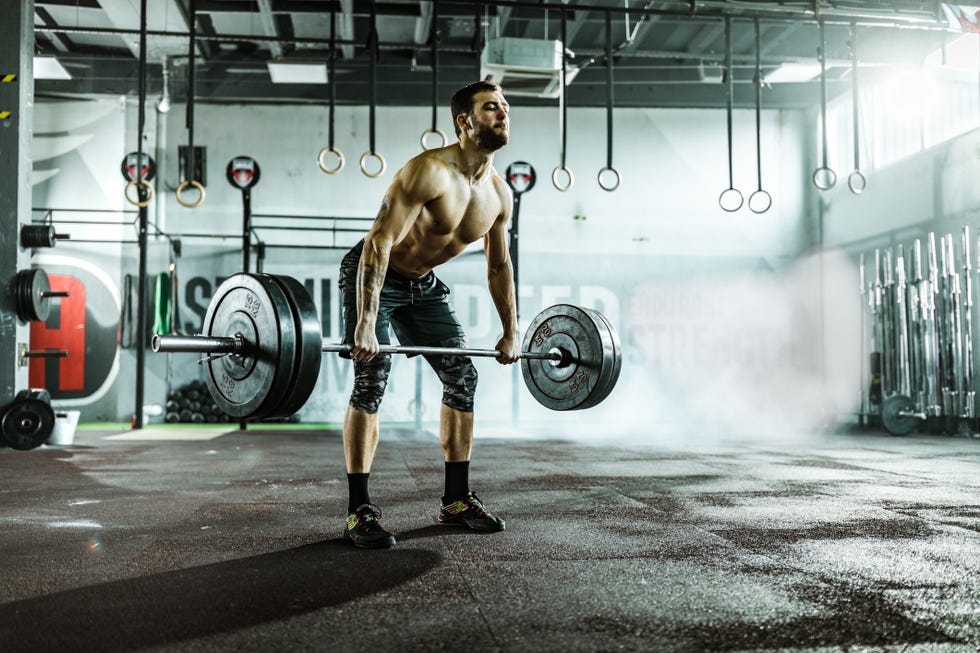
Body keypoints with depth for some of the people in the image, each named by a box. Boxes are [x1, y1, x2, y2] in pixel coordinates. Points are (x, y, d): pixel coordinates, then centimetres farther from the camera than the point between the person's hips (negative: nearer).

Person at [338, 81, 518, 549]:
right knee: (372, 379, -17)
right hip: (372, 275, -7)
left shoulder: (500, 194, -6)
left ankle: (456, 500, 12)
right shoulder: (430, 171, -28)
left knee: (462, 377, 2)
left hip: (424, 284, 8)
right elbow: (379, 243, -33)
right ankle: (359, 511, -10)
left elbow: (499, 265, 7)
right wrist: (366, 324, -39)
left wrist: (510, 332, 8)